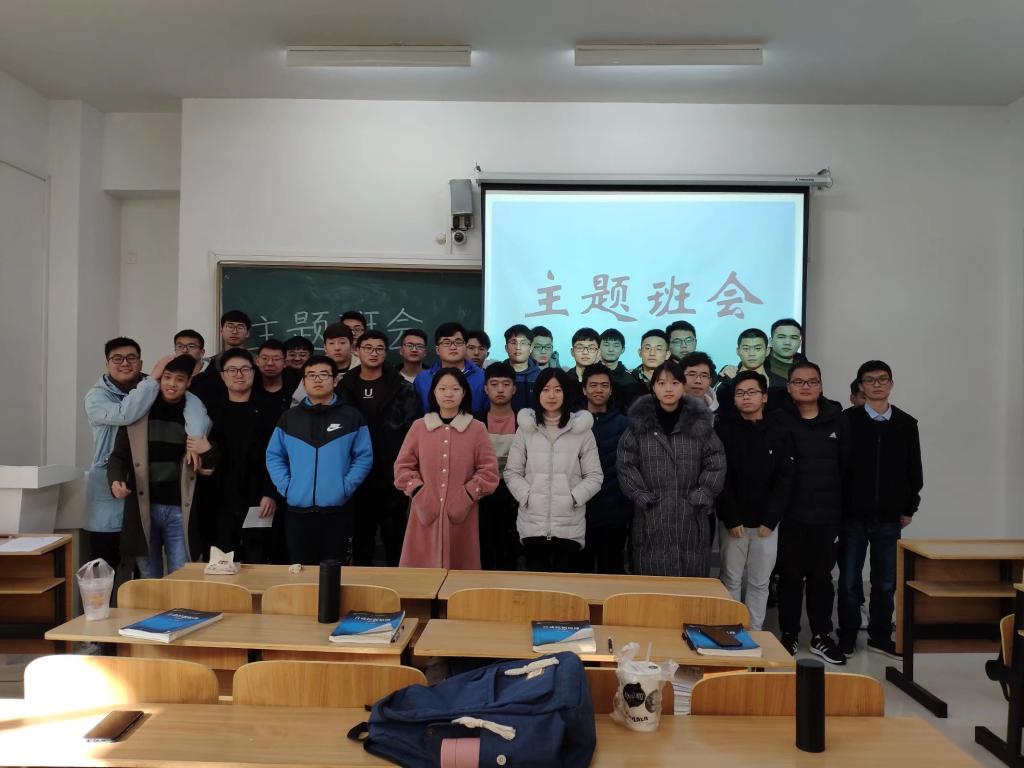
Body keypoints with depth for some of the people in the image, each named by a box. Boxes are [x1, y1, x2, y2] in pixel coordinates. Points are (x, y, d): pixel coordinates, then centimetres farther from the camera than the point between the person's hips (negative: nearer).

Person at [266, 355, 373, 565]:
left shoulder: (351, 416, 2)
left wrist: (346, 486, -11)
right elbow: (274, 456, 10)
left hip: (337, 512, -2)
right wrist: (285, 486, -3)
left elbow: (364, 457, 0)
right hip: (297, 512, 2)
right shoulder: (289, 418, 9)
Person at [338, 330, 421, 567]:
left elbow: (413, 430, -3)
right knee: (361, 532, 12)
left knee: (394, 533, 7)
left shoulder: (402, 388, 0)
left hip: (392, 474, -2)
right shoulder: (344, 387, 6)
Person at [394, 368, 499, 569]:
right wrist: (417, 492, -5)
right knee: (422, 567, 2)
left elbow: (489, 471, 0)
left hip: (461, 513, -1)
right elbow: (402, 466, 7)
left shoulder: (477, 429, 1)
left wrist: (467, 495, -9)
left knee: (459, 569, 4)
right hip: (425, 511, 1)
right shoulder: (419, 426, 6)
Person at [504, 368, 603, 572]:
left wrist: (574, 498, -12)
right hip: (532, 523, 1)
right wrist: (526, 496, -9)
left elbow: (594, 476, 1)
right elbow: (512, 472, 5)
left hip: (569, 525, -1)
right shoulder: (526, 428, 3)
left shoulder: (582, 430, -1)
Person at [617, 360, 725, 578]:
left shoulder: (699, 421, 4)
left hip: (691, 517, 1)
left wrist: (699, 499, -4)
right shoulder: (640, 421, 2)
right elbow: (625, 464, 1)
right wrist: (643, 498, -6)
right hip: (650, 517, 0)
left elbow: (716, 464, 4)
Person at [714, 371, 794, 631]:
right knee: (731, 580, 5)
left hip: (766, 523, 2)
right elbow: (720, 478, -8)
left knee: (760, 583, 8)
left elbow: (784, 482, 0)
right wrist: (732, 520, -13)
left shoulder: (778, 435, 4)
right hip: (733, 521, -2)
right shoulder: (723, 430, -3)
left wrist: (769, 520, -8)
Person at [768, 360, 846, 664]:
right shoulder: (778, 419, -2)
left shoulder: (837, 418, 4)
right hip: (790, 515, -2)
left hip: (826, 515, 2)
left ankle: (822, 636, 25)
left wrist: (843, 509, 1)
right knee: (790, 576, 9)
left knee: (821, 576, 13)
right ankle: (789, 636, 21)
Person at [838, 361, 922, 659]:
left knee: (885, 582, 11)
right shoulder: (847, 420, -4)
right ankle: (847, 638, 17)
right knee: (850, 580, 5)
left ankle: (880, 637, 25)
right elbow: (836, 465, -5)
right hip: (853, 516, -2)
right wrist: (837, 509, -7)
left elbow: (914, 470, 10)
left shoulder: (906, 424, 5)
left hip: (890, 518, 2)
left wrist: (909, 508, 8)